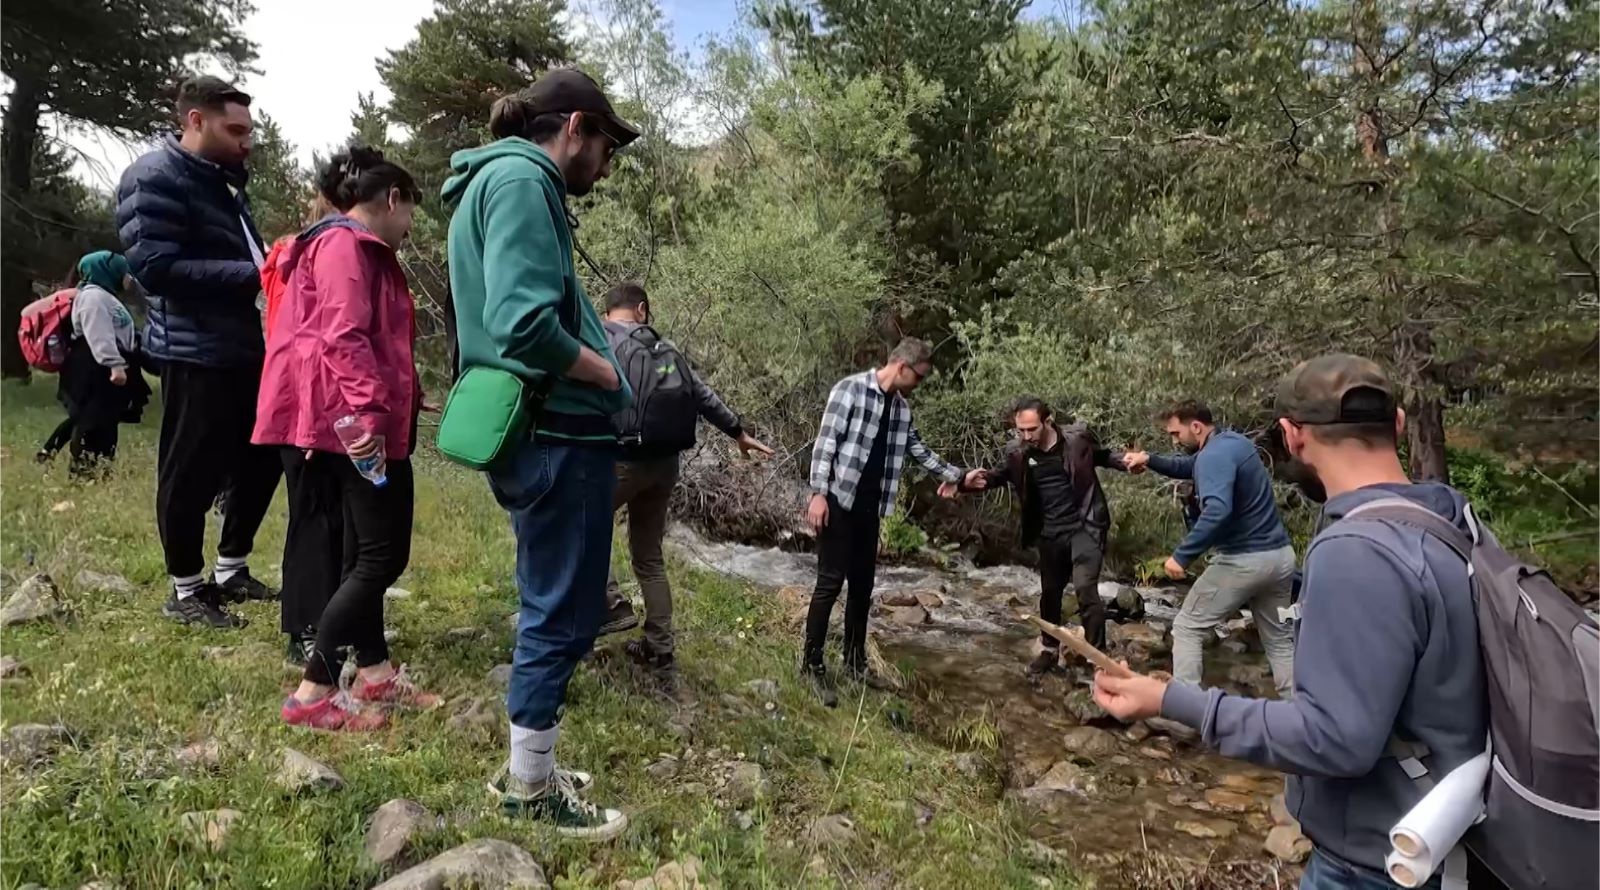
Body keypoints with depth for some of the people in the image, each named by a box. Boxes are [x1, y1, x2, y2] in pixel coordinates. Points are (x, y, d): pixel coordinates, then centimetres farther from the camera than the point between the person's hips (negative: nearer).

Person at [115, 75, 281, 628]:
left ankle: (231, 570, 30)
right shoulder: (155, 179, -11)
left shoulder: (222, 178, 18)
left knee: (262, 458, 15)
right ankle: (186, 590, 16)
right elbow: (155, 266, -21)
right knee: (191, 472, 1)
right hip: (194, 352, -9)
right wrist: (252, 276, -24)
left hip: (242, 347, 9)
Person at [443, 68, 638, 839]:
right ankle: (530, 788, 19)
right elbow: (524, 324, -26)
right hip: (559, 433, -11)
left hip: (537, 430, 11)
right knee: (563, 614, 2)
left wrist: (590, 354, 11)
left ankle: (530, 770, 33)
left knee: (550, 609, 19)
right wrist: (605, 371, -11)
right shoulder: (522, 181, -13)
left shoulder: (500, 180, 19)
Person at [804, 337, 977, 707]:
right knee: (831, 581, -6)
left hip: (869, 506, 7)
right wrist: (818, 493, -20)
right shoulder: (851, 389, -10)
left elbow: (918, 449, 24)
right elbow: (826, 441, -14)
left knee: (863, 584, 12)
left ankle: (855, 660, 24)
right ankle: (812, 663, 6)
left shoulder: (901, 408, 12)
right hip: (838, 500, -7)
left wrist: (957, 475, 23)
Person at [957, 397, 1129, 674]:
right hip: (1050, 533, 3)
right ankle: (1050, 649, 36)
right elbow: (997, 475, 11)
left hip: (1085, 526, -3)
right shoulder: (1017, 453, -6)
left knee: (1085, 588, -18)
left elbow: (1103, 457, 9)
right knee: (1049, 592, 15)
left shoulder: (1078, 437, -10)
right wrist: (967, 482, -9)